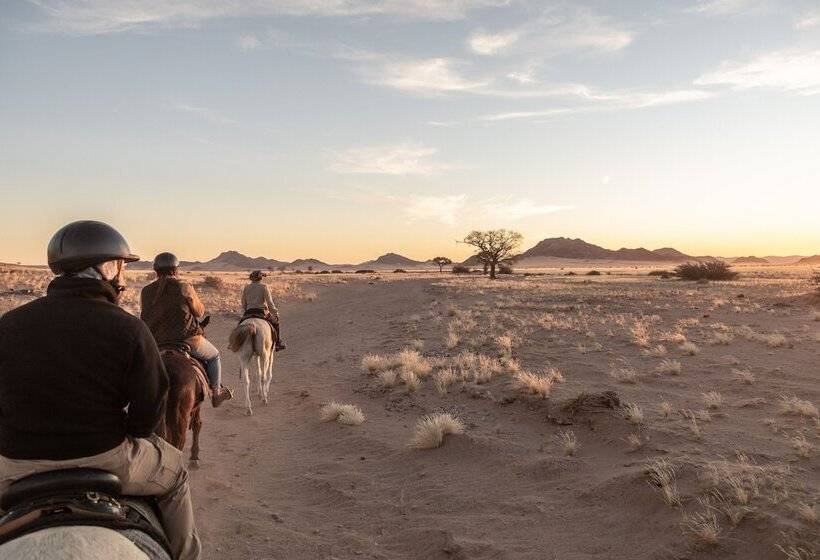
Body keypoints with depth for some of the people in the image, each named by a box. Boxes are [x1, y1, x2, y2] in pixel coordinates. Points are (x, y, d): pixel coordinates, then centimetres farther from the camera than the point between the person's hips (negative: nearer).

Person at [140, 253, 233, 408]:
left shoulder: (146, 291, 3)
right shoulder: (184, 287, -9)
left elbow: (146, 317, 11)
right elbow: (199, 312, 1)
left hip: (156, 343, 4)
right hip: (188, 339, -4)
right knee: (214, 356, 21)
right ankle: (216, 394, 26)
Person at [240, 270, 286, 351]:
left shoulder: (246, 288, 6)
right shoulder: (264, 287, -6)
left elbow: (243, 304, 9)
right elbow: (270, 303, -10)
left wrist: (245, 313, 23)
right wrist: (275, 313, 0)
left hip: (248, 313, 3)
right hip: (262, 313, -3)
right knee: (275, 322, 20)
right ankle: (278, 343, 18)